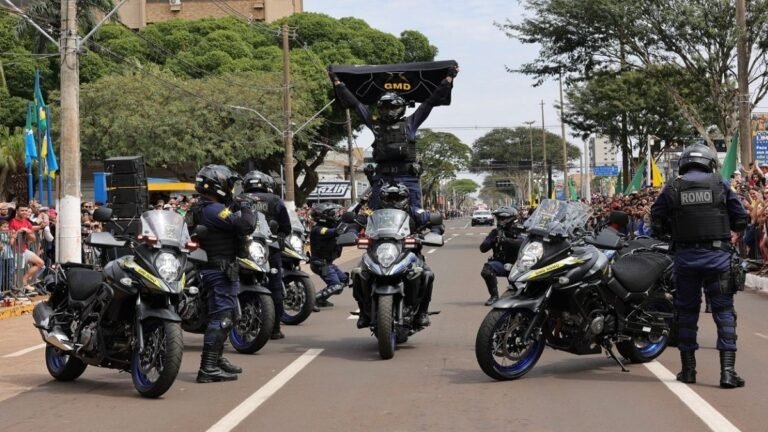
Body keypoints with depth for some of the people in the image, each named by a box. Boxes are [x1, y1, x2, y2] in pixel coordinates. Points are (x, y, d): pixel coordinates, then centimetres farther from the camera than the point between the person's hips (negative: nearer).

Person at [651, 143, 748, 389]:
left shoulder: (672, 190, 3)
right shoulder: (719, 184, 2)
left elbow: (657, 224, 2)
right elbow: (741, 220, 3)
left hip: (685, 256, 1)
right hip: (717, 255, -1)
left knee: (687, 312, 12)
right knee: (724, 311, 2)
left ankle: (688, 369, 18)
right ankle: (728, 370, -7)